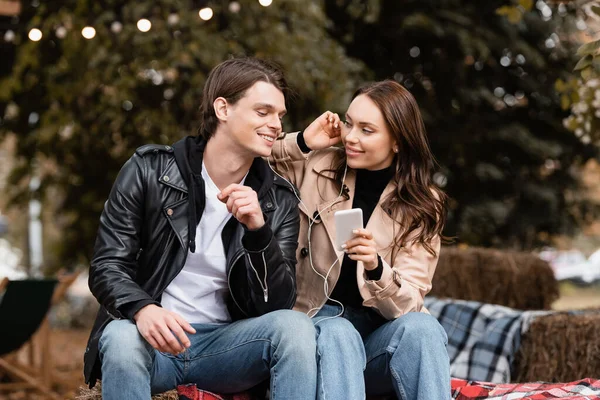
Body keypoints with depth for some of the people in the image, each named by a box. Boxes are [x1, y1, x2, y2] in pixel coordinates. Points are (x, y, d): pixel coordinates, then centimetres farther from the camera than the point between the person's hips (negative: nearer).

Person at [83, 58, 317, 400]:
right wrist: (142, 310, -28)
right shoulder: (150, 170, -2)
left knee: (296, 326, -26)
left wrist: (258, 230, -23)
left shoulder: (279, 201, 3)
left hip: (225, 344, 2)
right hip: (152, 337, -2)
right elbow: (108, 265, -5)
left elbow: (279, 303, -5)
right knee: (122, 338, -36)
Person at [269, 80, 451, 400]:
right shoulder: (317, 168, 0)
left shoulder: (421, 205, -2)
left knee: (420, 326, -33)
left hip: (383, 332, 0)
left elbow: (408, 304, -11)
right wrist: (301, 143, -7)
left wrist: (375, 267, -33)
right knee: (339, 334, -35)